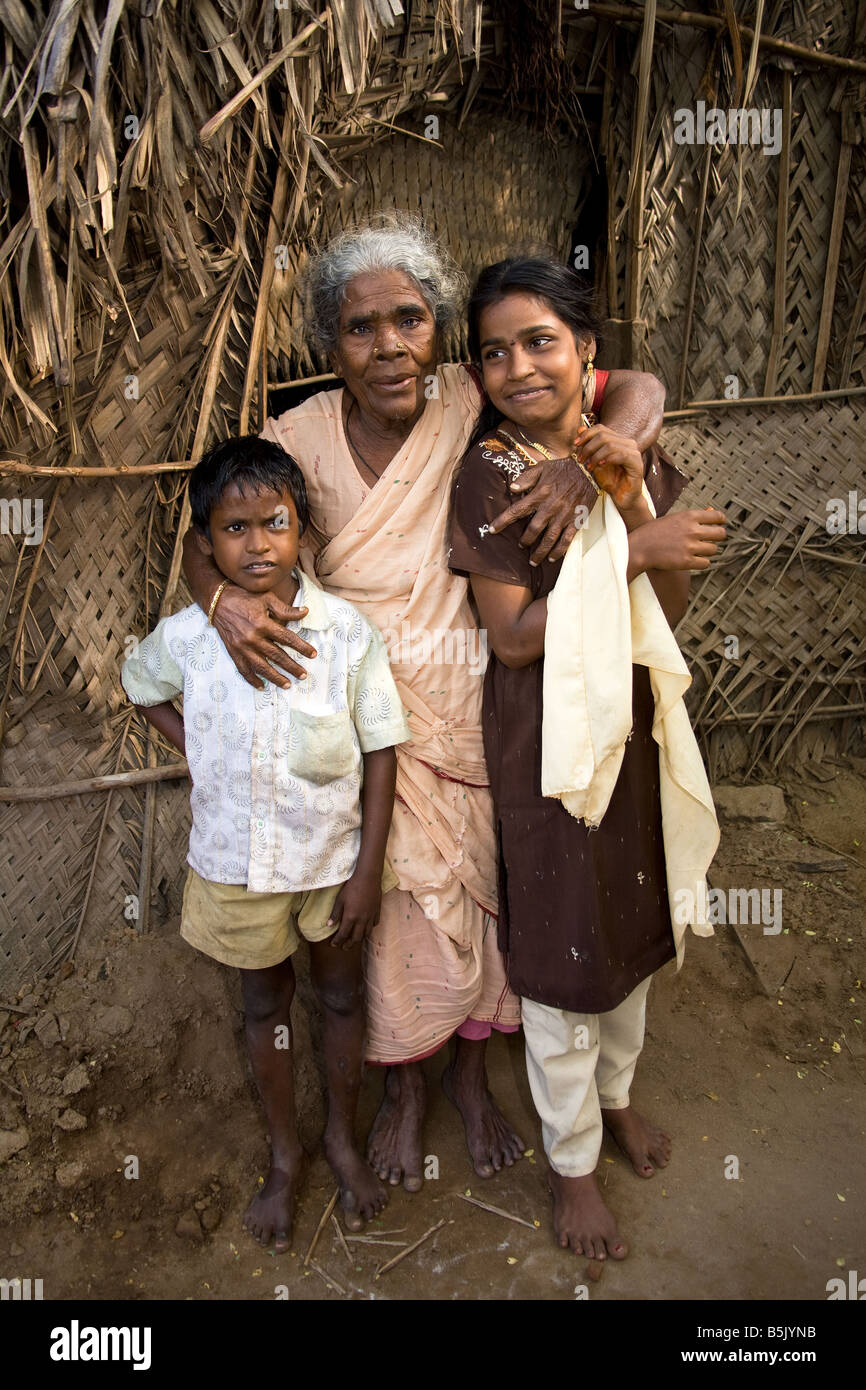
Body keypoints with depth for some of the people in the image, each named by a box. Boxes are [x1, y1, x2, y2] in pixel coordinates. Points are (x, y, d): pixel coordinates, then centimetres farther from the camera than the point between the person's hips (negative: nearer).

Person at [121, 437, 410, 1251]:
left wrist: (369, 869, -10)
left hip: (332, 856, -1)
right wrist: (194, 750, -3)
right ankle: (284, 1155, 43)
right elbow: (139, 686, 11)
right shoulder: (185, 637, -12)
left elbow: (380, 753, -10)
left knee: (340, 997, 18)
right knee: (264, 1007, 20)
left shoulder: (347, 632, -16)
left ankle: (343, 1137, 44)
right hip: (236, 863, 1)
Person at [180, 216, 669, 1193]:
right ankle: (403, 1084, 42)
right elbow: (209, 536, -3)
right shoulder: (302, 438, -9)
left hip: (476, 719, 1)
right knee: (400, 909, 12)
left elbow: (639, 390, -9)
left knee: (483, 896, 17)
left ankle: (470, 1070, 46)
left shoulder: (478, 409, -10)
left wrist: (582, 465, -31)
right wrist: (226, 597, -26)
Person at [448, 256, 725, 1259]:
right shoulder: (491, 474, -13)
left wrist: (632, 501, -16)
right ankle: (572, 1159, 32)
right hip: (543, 745, -5)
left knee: (632, 925, 21)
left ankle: (615, 1093, 49)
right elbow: (512, 636, -19)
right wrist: (635, 551, -23)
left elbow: (669, 613, -3)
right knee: (560, 949, 9)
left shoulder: (637, 463, 2)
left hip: (628, 727, 6)